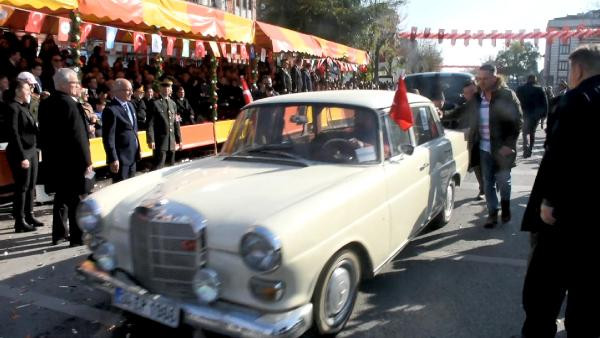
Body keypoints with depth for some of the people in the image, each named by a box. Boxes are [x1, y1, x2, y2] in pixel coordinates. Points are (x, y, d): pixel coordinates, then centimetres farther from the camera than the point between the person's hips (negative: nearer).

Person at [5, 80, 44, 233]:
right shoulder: (13, 107, -11)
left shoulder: (23, 107, 14)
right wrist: (22, 157, -19)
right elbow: (14, 134, -16)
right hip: (21, 153, -8)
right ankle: (20, 222, 5)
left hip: (31, 150, 8)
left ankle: (29, 216, 23)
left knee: (31, 185, 13)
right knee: (22, 187, -3)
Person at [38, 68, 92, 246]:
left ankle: (59, 234, 28)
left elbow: (44, 133, 14)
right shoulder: (69, 104, -18)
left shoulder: (46, 104, 9)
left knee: (61, 198, 19)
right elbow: (78, 137, -21)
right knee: (77, 199, 1)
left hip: (54, 160, 9)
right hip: (72, 161, -9)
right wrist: (87, 161, -17)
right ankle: (77, 237, 7)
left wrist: (48, 154, 21)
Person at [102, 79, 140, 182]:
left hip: (132, 155, 8)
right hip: (120, 157, -8)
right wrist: (113, 159, -20)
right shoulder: (111, 110, -16)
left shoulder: (130, 105, 11)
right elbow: (108, 137, -18)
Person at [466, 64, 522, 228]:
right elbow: (472, 122, 11)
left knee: (503, 181, 7)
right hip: (484, 148, 4)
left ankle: (505, 207, 32)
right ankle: (492, 213, 21)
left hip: (502, 148, -4)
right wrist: (471, 142, -1)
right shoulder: (476, 97, 4)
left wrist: (509, 145, -16)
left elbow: (517, 122, -9)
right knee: (488, 183, 9)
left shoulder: (507, 95, -8)